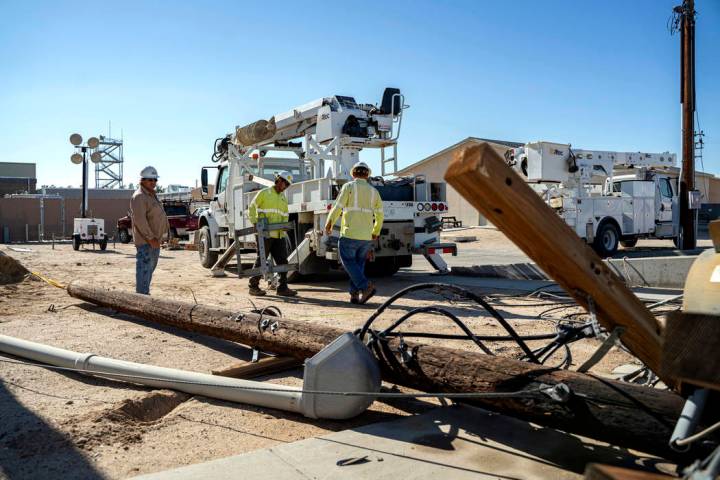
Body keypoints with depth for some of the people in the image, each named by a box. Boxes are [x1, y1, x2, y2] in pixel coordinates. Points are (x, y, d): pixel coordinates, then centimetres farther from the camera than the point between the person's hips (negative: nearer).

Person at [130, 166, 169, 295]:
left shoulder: (151, 195, 19)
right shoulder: (139, 196, -14)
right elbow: (139, 219, -23)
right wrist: (150, 237, -23)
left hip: (154, 239, 11)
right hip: (145, 240, -11)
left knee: (150, 267, 17)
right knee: (144, 267, -10)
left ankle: (145, 294, 27)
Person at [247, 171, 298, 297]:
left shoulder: (283, 199, 20)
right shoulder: (264, 193, 1)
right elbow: (252, 208, -1)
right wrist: (254, 223, -11)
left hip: (279, 235, 6)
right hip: (264, 234, -6)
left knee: (282, 261, 2)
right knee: (261, 260, -1)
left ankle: (282, 288, 7)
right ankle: (254, 286, 10)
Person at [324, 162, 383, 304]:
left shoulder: (349, 187, -2)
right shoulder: (374, 191, 11)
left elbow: (337, 208, -7)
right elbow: (379, 215, 14)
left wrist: (329, 224, 7)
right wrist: (376, 232, 28)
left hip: (350, 234, -5)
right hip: (367, 236, 5)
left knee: (348, 261, 3)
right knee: (359, 263, 13)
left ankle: (366, 287, -11)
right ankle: (355, 294, 8)